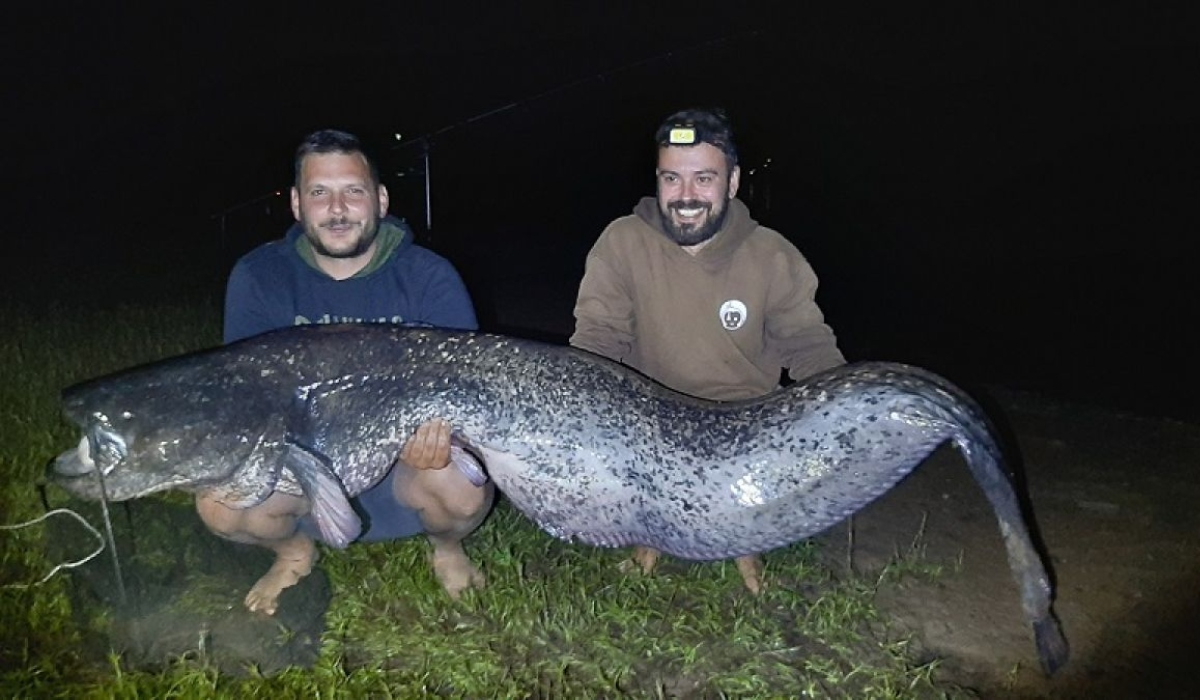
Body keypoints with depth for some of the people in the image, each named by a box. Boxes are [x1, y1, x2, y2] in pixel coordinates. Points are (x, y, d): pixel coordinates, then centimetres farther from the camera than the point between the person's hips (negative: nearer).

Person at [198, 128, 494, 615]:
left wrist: (439, 433, -36)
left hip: (406, 465, -1)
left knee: (465, 492, -32)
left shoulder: (430, 277, -11)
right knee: (220, 505, -24)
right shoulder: (258, 278, -6)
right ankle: (294, 550, 13)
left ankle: (447, 547, 8)